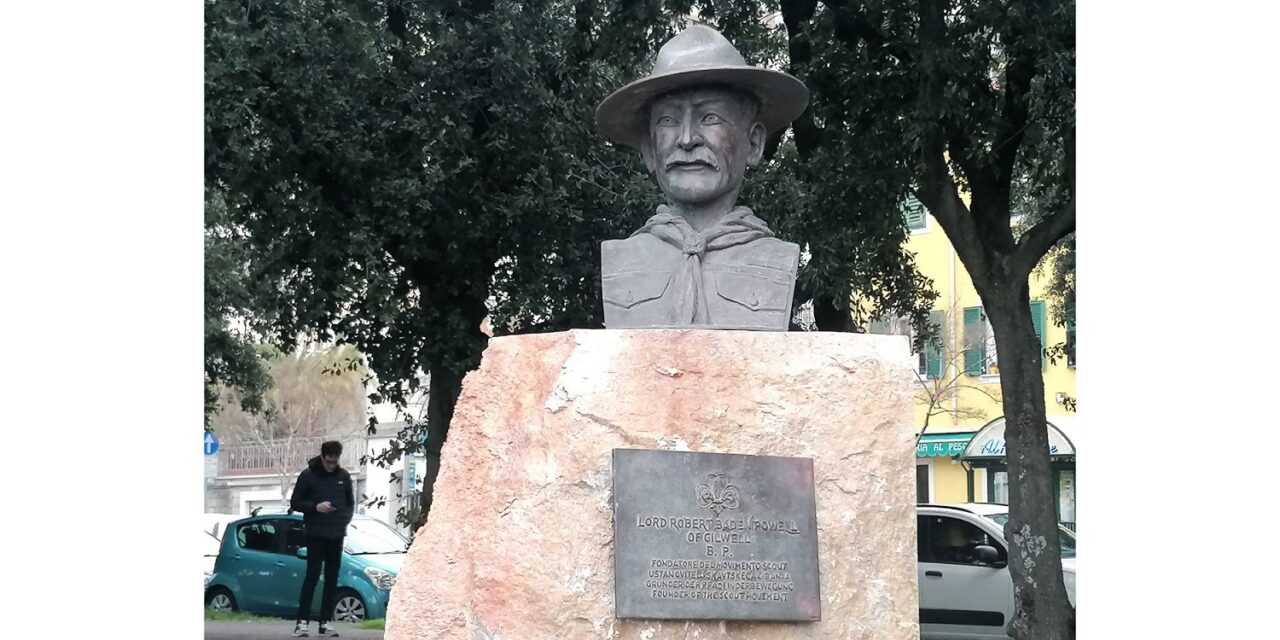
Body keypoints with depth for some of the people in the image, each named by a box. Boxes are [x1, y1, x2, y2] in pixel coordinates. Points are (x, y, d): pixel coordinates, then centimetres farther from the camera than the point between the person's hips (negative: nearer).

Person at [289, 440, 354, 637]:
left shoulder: (344, 476, 7)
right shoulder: (308, 475, -3)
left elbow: (350, 503, 15)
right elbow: (295, 503, -1)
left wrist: (345, 520, -4)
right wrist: (315, 507, -18)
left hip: (336, 535, 4)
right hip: (315, 534, -4)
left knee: (332, 579, 5)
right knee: (312, 576, -9)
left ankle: (324, 622, 10)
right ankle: (302, 621, -7)